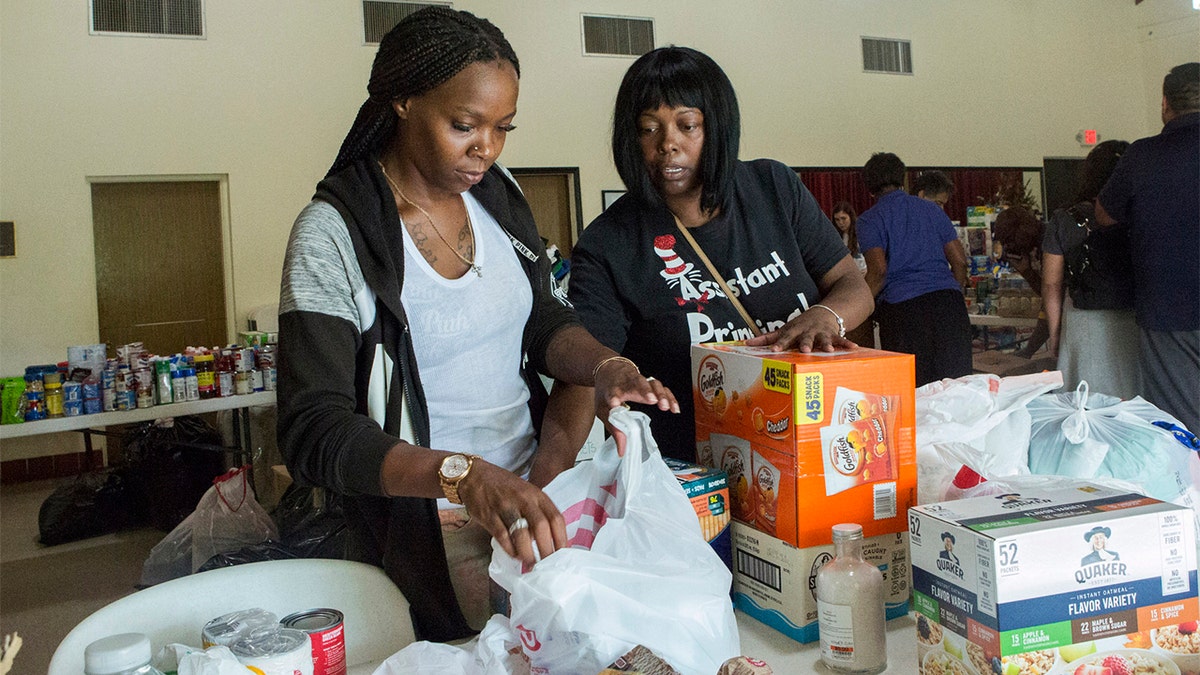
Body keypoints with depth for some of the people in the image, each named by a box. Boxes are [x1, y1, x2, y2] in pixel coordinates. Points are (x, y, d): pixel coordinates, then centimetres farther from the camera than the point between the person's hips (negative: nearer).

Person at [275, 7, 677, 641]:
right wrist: (465, 476, -38)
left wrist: (602, 366, -12)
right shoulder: (333, 233, -18)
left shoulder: (496, 193, 0)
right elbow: (313, 433, -24)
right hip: (427, 534, -5)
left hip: (534, 494, 6)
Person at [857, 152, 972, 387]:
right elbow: (959, 261, 14)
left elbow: (878, 270, -9)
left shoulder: (870, 219, 5)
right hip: (948, 300, 4)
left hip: (902, 307, -4)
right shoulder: (932, 209, 18)